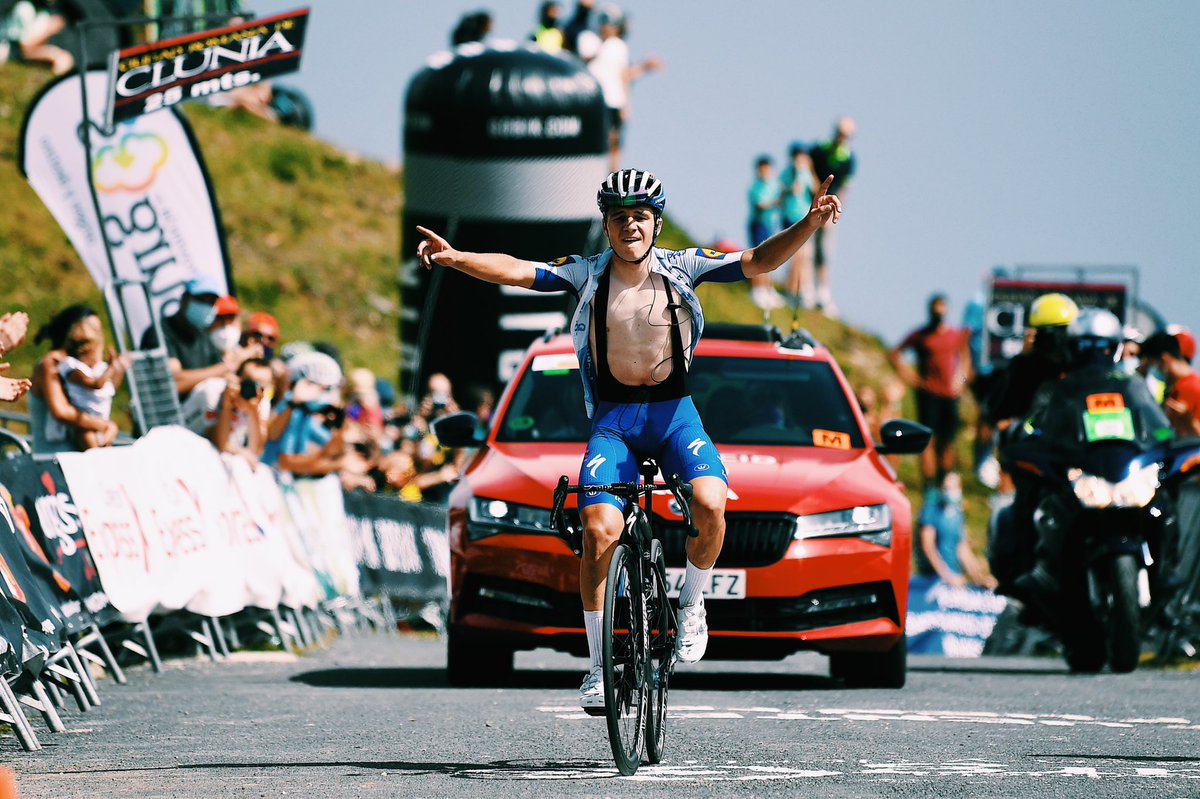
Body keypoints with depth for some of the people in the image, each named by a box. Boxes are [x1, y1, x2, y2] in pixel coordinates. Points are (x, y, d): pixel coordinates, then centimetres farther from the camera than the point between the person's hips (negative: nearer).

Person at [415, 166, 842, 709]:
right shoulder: (587, 275, -2)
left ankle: (692, 604, 1)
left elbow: (759, 261, -9)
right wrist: (454, 258, -27)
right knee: (599, 531, -19)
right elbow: (516, 271, -11)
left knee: (709, 505, -28)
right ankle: (598, 664, -6)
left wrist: (809, 225, -25)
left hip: (673, 412, 0)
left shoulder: (682, 269, -2)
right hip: (613, 417, 0)